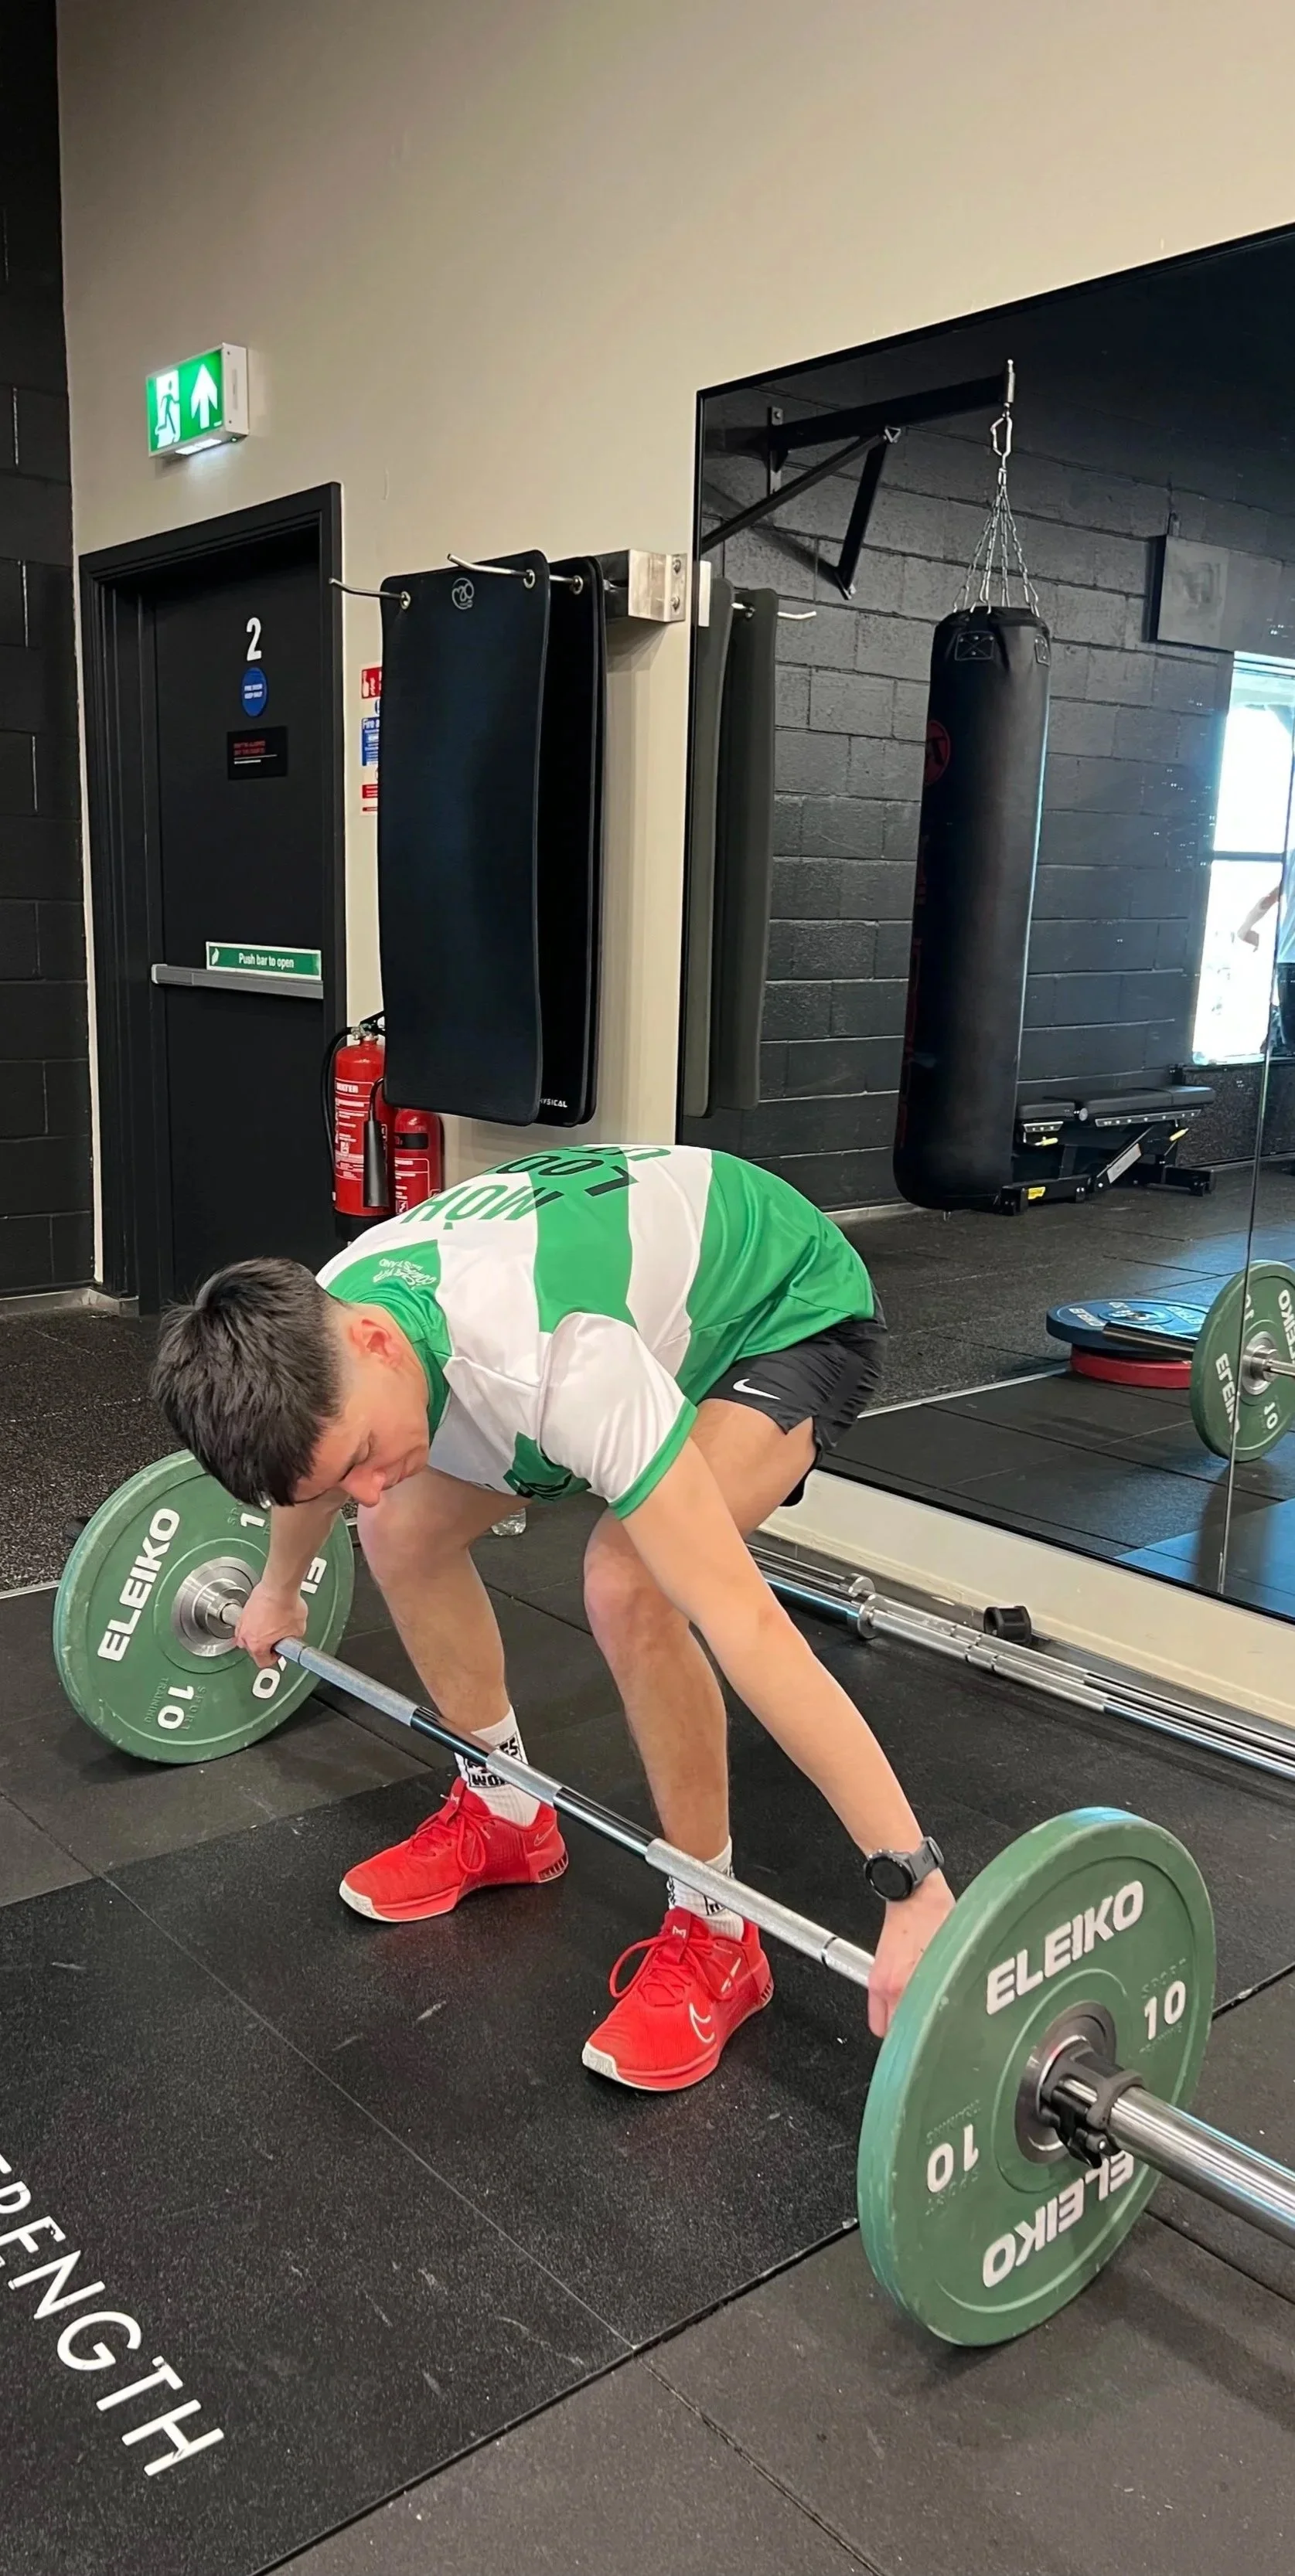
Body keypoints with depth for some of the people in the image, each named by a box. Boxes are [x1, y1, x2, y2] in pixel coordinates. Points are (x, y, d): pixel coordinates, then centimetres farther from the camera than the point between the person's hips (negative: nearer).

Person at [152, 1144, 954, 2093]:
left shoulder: (558, 1363, -44)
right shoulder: (313, 1331, -20)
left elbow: (738, 1620, -45)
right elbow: (311, 1460, 7)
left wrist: (913, 1884, -43)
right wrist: (277, 1594, 27)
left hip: (795, 1311, -7)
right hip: (656, 1271, 7)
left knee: (625, 1584, -30)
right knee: (402, 1534, -2)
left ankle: (714, 1940, -8)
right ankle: (504, 1814, 20)